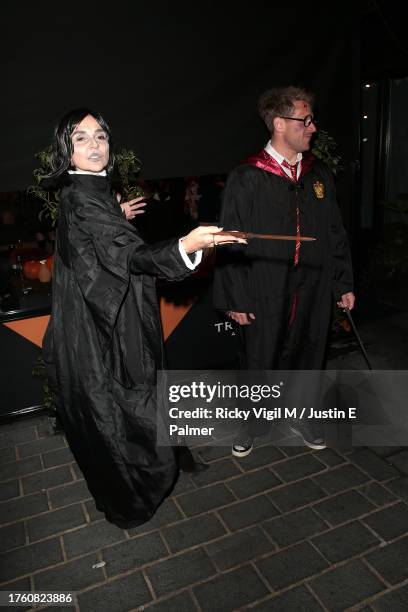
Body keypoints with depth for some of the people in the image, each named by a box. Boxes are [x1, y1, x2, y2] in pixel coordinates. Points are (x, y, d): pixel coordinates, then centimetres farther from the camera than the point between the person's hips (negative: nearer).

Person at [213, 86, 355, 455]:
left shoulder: (320, 174, 6)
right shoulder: (247, 178, -9)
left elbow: (336, 234, 11)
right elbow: (231, 243, -8)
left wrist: (344, 283, 10)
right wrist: (234, 299, -9)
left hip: (314, 290, 5)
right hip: (264, 293, -4)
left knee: (306, 355, 17)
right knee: (259, 361, 10)